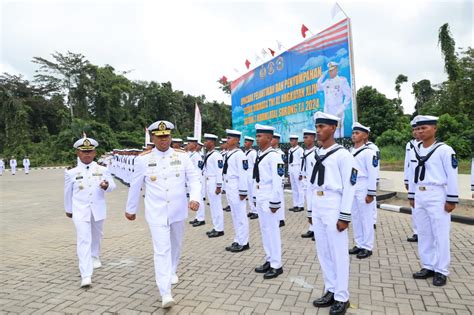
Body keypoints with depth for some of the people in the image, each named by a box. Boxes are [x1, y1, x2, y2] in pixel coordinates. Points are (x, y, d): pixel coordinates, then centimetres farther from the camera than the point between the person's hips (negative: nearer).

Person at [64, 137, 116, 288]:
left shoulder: (103, 170, -1)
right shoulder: (71, 173, -2)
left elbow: (112, 186, -2)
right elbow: (68, 192, 9)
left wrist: (106, 185, -26)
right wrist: (68, 209, 18)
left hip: (98, 210, 3)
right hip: (80, 211, -2)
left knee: (97, 236, 21)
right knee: (84, 240, -10)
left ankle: (95, 257, 50)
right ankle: (86, 275, -11)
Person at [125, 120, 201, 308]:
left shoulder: (182, 156, -4)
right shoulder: (143, 159, -5)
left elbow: (194, 179, -5)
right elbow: (135, 186, 4)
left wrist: (195, 198, -23)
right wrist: (130, 209, 13)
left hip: (178, 211, 3)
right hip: (156, 213, -2)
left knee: (176, 245, 21)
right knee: (161, 250, -7)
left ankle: (172, 271, 47)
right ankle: (166, 294, -3)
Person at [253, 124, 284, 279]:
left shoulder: (274, 156, -16)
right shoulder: (259, 154, 10)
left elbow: (277, 181, -19)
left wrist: (275, 202, -19)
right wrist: (256, 196, 17)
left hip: (269, 197, -9)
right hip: (260, 197, 9)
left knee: (272, 230, 1)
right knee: (264, 230, 16)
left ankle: (276, 265, 14)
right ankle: (269, 260, 29)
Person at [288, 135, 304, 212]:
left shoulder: (300, 150, -9)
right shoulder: (290, 150, 14)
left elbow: (302, 162, -12)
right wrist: (288, 173, 17)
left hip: (297, 169, -8)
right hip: (291, 170, 8)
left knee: (299, 188, -4)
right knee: (293, 188, 11)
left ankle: (301, 206, 1)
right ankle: (295, 205, 17)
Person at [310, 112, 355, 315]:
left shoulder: (343, 155, -10)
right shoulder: (316, 155, 11)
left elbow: (349, 188, -12)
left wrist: (344, 217, -14)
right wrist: (311, 211, 16)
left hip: (334, 208, -7)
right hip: (317, 208, 7)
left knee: (338, 253, 3)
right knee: (323, 252, 14)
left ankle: (341, 298, 18)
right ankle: (330, 291, 29)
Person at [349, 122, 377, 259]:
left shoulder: (368, 152, -10)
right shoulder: (350, 152, 11)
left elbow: (372, 174, -13)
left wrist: (371, 193, -15)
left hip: (363, 188, -7)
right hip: (351, 188, 7)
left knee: (366, 218, 1)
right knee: (355, 217, 13)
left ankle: (367, 247, 12)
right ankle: (359, 244, 24)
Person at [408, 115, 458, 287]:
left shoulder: (444, 150, -10)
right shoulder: (415, 150, 9)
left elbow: (452, 176, -10)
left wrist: (451, 200, -10)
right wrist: (411, 196, 15)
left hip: (437, 196, -6)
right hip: (420, 196, 6)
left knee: (440, 235, 2)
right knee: (423, 234, 12)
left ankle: (441, 271, 14)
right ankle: (428, 267, 25)